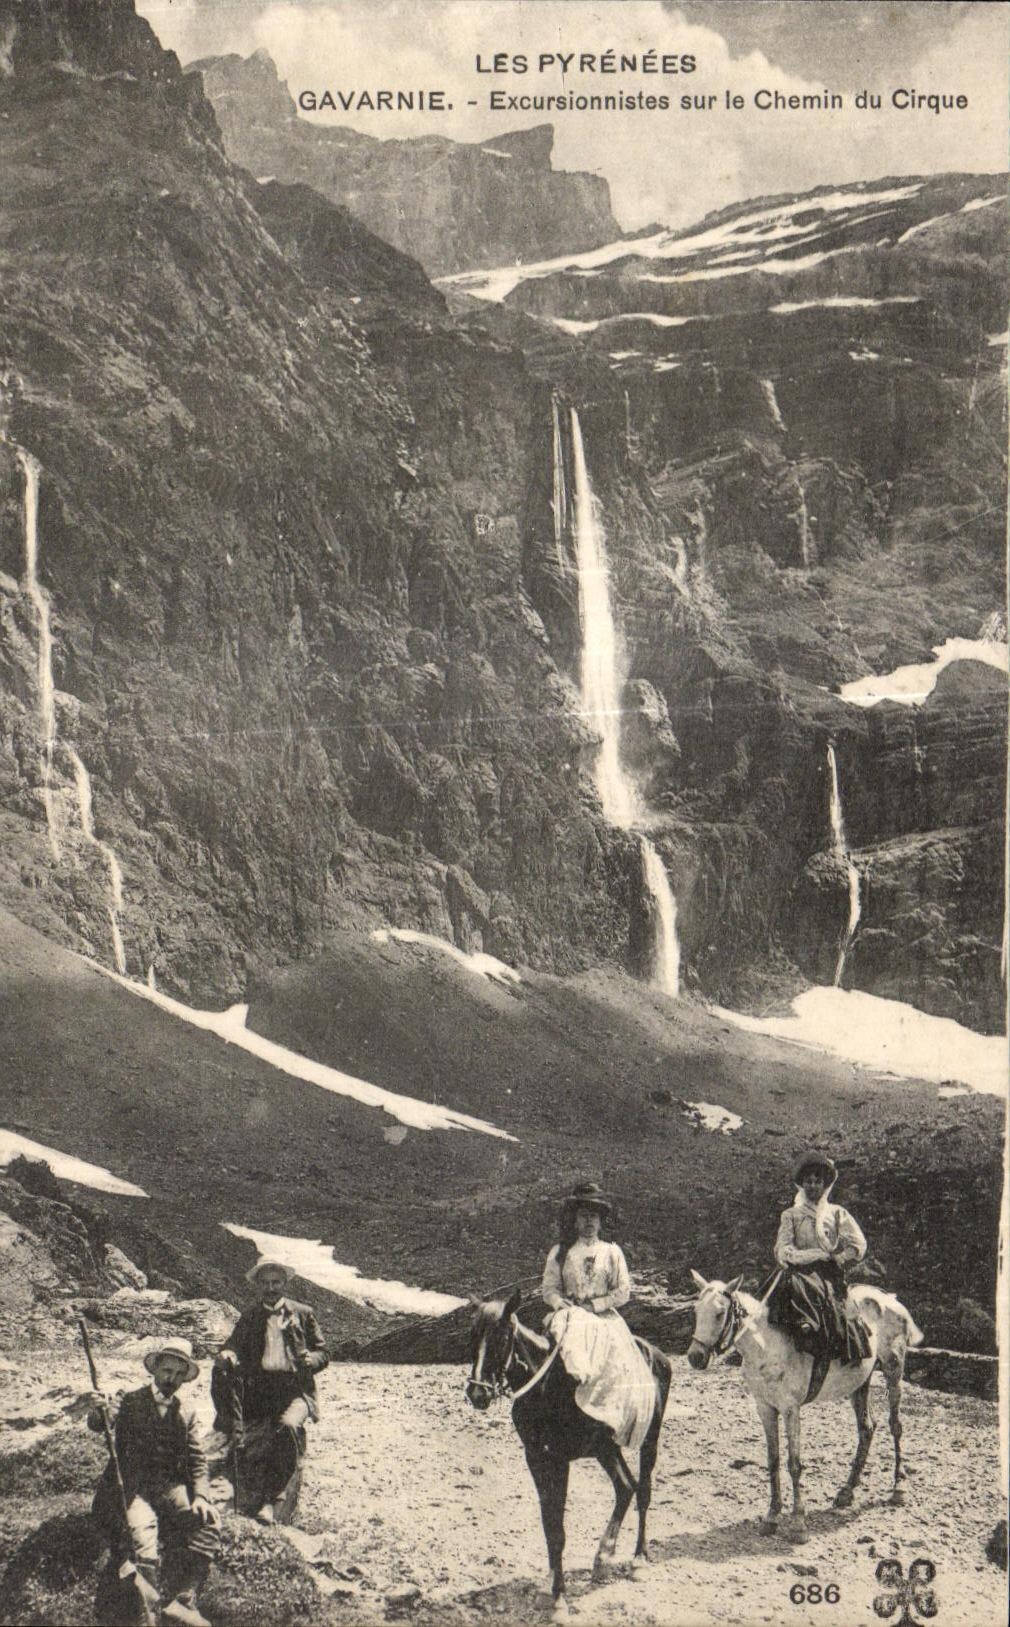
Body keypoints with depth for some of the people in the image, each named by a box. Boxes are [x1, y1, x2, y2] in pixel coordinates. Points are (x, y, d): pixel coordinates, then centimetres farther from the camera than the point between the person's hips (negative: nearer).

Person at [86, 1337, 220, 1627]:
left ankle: (183, 1601, -27)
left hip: (171, 1486, 3)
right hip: (132, 1485, -3)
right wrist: (98, 1412, -39)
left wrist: (200, 1496, -9)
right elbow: (99, 1424, -13)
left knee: (208, 1520, -24)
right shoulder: (131, 1401, 6)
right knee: (141, 1531, -32)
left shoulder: (186, 1413, 16)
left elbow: (198, 1460, 10)